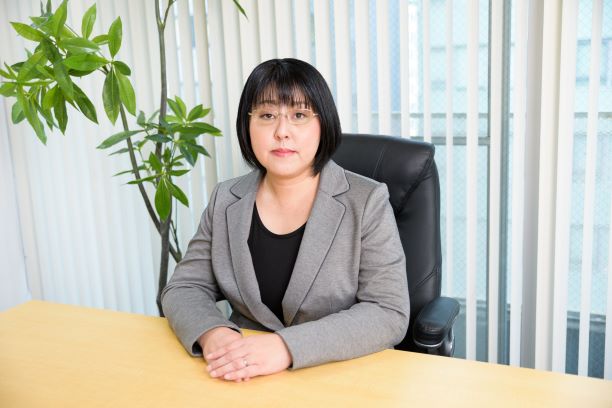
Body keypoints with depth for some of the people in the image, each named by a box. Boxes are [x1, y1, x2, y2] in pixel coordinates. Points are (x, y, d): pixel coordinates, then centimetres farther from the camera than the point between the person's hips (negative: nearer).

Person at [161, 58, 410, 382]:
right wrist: (211, 334, -18)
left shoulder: (368, 202, -8)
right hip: (244, 378, 2)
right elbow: (184, 289, 5)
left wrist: (287, 347, -26)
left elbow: (389, 313, -14)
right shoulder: (226, 201, 3)